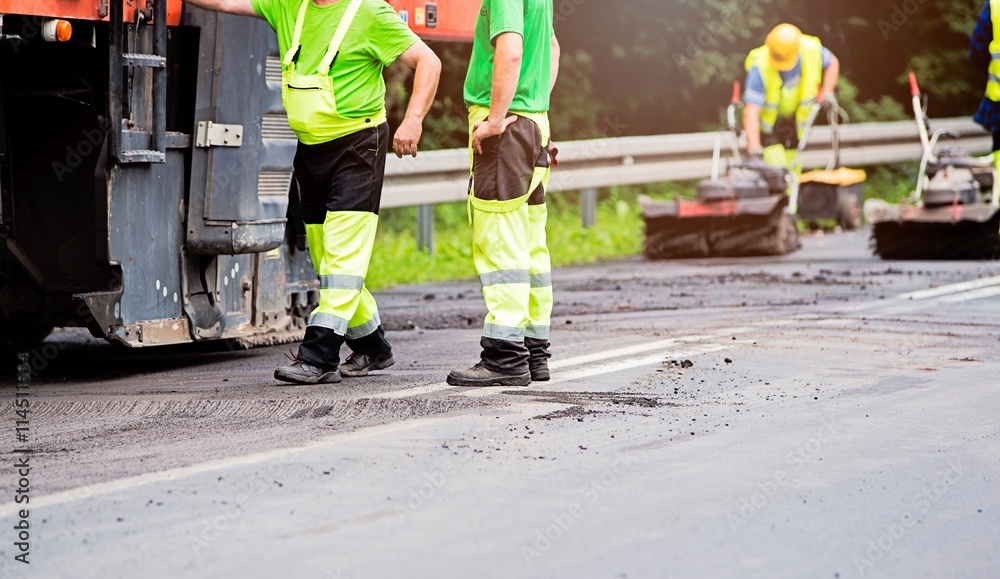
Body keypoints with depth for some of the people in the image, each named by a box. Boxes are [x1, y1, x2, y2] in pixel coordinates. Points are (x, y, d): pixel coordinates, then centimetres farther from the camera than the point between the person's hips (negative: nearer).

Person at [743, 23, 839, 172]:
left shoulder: (812, 50, -23)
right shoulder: (760, 66, -35)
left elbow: (832, 63, 3)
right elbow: (751, 111, -36)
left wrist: (827, 93, -7)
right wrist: (754, 146, -43)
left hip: (794, 119, 4)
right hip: (767, 121, -4)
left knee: (793, 170, 8)